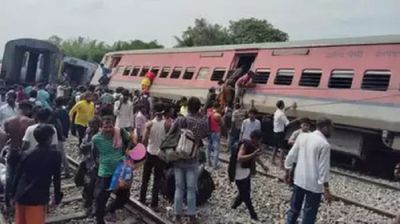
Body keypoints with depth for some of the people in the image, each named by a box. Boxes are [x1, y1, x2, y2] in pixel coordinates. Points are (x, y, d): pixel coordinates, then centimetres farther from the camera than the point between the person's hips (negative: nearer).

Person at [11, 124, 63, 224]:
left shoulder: (26, 154, 4)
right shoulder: (55, 155, -6)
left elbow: (17, 176, 7)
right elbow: (56, 179, -3)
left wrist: (13, 195, 16)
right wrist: (57, 197, 7)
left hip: (21, 196, 4)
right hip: (38, 198, -4)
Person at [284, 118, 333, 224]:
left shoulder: (302, 136, -1)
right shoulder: (324, 144, -17)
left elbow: (291, 155, 5)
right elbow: (323, 168, -17)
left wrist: (287, 171, 18)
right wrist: (326, 189, -11)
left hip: (299, 180, 5)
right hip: (314, 184, -5)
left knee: (294, 209, 20)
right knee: (309, 214, 11)